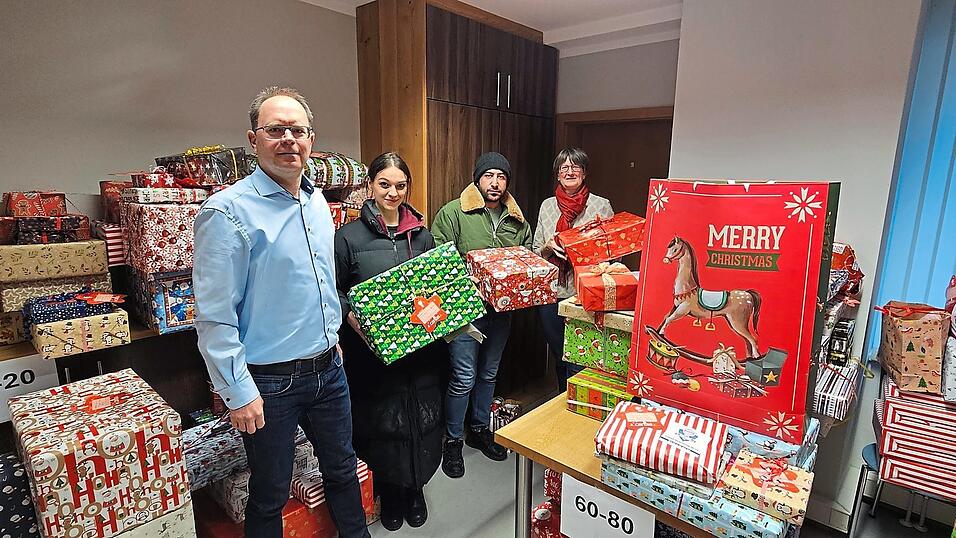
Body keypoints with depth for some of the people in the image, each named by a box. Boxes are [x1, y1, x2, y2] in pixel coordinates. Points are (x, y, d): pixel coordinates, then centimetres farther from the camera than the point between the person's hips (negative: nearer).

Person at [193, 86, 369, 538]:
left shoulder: (317, 203, 6)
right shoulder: (228, 211, -17)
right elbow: (214, 317, -17)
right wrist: (238, 393, -16)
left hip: (328, 369, 7)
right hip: (270, 382, -6)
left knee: (342, 469, 24)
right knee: (270, 496, 15)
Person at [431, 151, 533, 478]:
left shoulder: (517, 220, 10)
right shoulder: (453, 213, -7)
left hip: (502, 309, 6)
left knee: (489, 374, 19)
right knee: (464, 378, 0)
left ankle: (480, 429, 39)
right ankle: (453, 440, 21)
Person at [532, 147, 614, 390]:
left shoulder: (601, 206, 0)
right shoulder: (547, 206, 9)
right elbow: (535, 251, 14)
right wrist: (548, 247, -7)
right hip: (551, 293, 4)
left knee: (578, 364, -3)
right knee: (559, 359, 18)